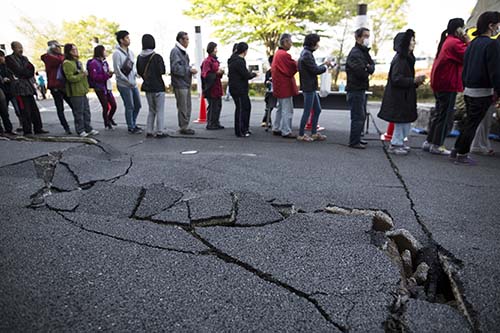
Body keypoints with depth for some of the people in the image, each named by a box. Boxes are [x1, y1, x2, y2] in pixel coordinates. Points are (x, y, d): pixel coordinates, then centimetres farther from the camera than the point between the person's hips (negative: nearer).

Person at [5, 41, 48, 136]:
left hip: (28, 85, 6)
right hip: (19, 86, -6)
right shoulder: (9, 59, 0)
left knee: (34, 109, 3)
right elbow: (18, 70, -10)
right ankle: (27, 131, -3)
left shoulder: (24, 58, 19)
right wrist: (28, 73, 3)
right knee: (25, 110, -7)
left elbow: (31, 68, 6)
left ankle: (38, 128, 8)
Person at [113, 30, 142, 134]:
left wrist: (135, 73, -2)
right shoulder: (117, 53, -11)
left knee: (138, 105, 12)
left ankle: (133, 124, 28)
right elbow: (117, 71, -15)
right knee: (130, 107, -2)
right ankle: (131, 128, 11)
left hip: (133, 83, 7)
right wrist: (128, 81, -14)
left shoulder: (130, 52, 11)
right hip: (124, 85, -7)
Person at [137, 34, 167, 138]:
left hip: (147, 87, 6)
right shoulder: (157, 57, -14)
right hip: (158, 87, -6)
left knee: (151, 110, 16)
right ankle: (160, 132, 1)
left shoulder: (140, 57, 5)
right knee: (160, 110, 1)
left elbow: (139, 72, 9)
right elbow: (162, 71, -15)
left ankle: (149, 131, 15)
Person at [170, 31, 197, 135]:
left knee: (187, 106, 13)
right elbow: (175, 68, -21)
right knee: (182, 107, -5)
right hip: (180, 84, -10)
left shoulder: (183, 51, 20)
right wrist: (189, 70, -17)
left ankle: (185, 126, 22)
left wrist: (191, 69, 7)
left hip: (186, 83, 10)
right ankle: (183, 128, 3)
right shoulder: (175, 51, -12)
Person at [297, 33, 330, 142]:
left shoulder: (306, 53, 16)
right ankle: (301, 135, 9)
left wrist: (323, 64, 8)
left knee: (317, 110, 13)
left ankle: (314, 133, 20)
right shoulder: (306, 54, -15)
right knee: (307, 112, -2)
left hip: (311, 87, 10)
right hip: (309, 88, -10)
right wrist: (325, 66, 0)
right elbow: (315, 70, -17)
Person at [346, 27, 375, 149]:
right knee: (358, 116, -8)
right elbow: (362, 72, -23)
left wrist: (368, 67, -11)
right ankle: (354, 142, -1)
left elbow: (372, 67, 11)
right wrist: (368, 70, -2)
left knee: (362, 116, 16)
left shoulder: (364, 52, 18)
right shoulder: (355, 53, -14)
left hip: (361, 89, 10)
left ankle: (357, 138, 27)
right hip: (355, 90, -10)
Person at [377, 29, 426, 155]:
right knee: (401, 121, -4)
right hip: (398, 96, -10)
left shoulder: (407, 58, 16)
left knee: (406, 120, 14)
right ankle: (395, 145, 7)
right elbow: (396, 79, -22)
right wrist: (414, 80, -20)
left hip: (405, 96, 10)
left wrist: (416, 81, 8)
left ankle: (399, 143, 25)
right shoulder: (399, 59, -15)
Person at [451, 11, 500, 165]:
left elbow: (465, 67, 16)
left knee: (468, 123, 17)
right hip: (482, 91, -7)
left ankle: (456, 151, 20)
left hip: (469, 90, 8)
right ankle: (462, 155, 6)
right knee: (472, 124, 0)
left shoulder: (473, 43, 12)